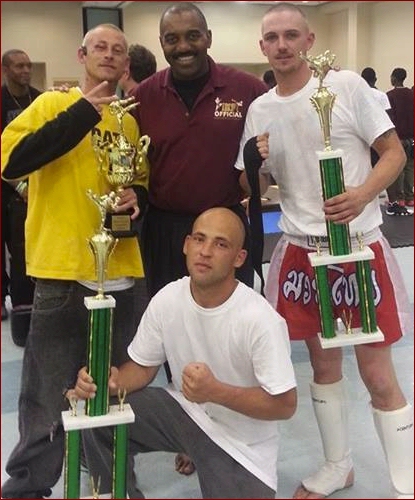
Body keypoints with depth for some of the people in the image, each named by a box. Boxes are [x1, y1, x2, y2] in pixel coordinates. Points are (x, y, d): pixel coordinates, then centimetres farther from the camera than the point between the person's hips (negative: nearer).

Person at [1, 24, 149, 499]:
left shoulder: (129, 119, 14)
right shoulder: (52, 103, -1)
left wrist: (137, 196, -1)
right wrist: (82, 114, -17)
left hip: (118, 272, 5)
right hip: (63, 270, -4)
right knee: (49, 394, 4)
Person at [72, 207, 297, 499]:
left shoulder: (261, 320, -26)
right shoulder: (167, 299, -10)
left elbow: (285, 405, -20)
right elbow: (143, 366, 1)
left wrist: (217, 392, -33)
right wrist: (111, 382, -22)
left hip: (242, 447, -3)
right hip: (185, 411, 4)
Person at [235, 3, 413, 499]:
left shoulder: (347, 86, -6)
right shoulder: (259, 110, 5)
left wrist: (363, 195, -23)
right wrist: (255, 162, -10)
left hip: (359, 247, -4)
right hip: (300, 250, 4)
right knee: (323, 364, 16)